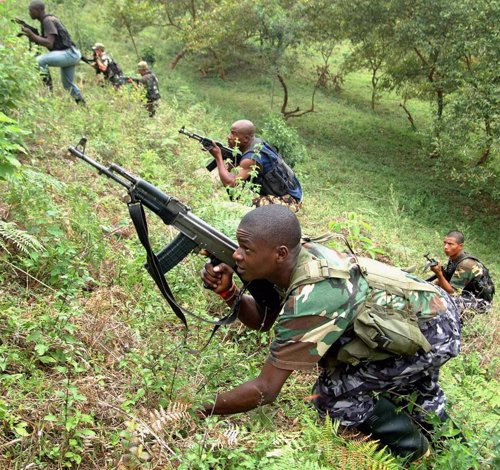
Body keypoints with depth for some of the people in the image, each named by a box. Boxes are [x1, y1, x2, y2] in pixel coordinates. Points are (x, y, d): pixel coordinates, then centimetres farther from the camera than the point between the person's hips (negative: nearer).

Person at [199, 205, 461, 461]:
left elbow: (265, 390, -28)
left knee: (332, 393, -8)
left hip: (435, 332, -8)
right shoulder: (300, 257, -10)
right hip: (428, 306, 8)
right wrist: (227, 291, -16)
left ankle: (411, 450, 16)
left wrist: (199, 411, -19)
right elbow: (262, 320, 1)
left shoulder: (307, 300, -33)